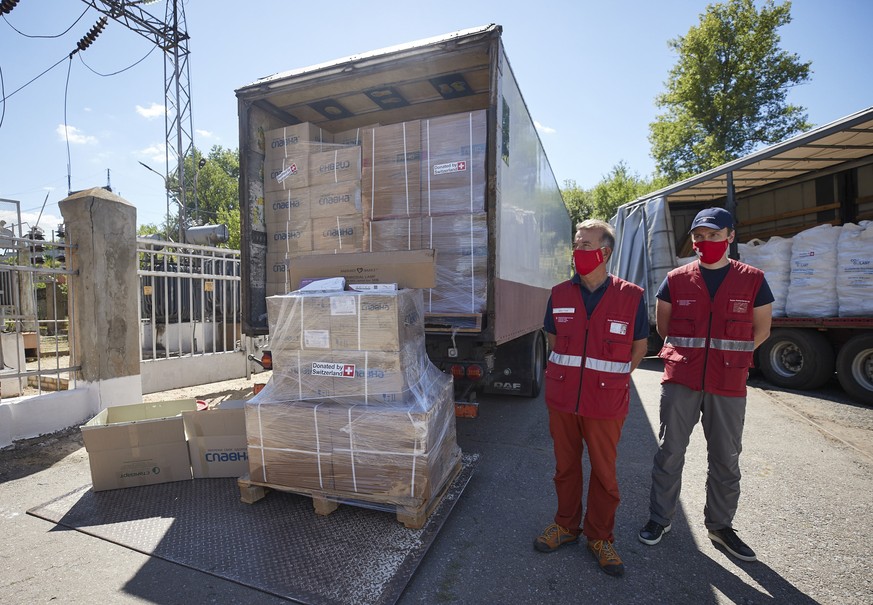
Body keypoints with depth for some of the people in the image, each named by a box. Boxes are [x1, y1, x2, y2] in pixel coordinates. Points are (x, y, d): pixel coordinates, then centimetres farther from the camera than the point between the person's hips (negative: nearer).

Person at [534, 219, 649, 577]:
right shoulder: (560, 295, 1)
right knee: (565, 465, 16)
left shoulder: (630, 297, -5)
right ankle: (566, 526, 37)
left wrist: (614, 378, 6)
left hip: (606, 403, -2)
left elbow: (639, 347, 7)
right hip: (562, 399, 2)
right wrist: (570, 372, 11)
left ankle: (599, 537, 34)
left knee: (604, 472, 12)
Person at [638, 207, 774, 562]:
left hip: (728, 386, 1)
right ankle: (660, 518, 24)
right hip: (680, 382, 0)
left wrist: (726, 355, 7)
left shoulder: (752, 280, 2)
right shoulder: (676, 280, 1)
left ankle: (720, 525, 33)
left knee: (726, 459, 13)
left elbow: (761, 331, 10)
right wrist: (690, 353, 9)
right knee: (670, 452, 7)